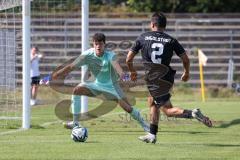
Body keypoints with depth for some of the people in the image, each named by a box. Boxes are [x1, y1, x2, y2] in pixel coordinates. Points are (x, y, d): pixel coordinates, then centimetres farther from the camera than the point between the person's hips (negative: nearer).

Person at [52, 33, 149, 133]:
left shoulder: (110, 55, -27)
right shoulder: (88, 55, -18)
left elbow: (115, 63, -50)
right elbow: (71, 66, -14)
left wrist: (121, 73, -72)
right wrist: (57, 75, -17)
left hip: (111, 86, -3)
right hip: (97, 84, 3)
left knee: (127, 107, -11)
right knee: (77, 90, -18)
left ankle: (143, 124, 13)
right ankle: (75, 122, -12)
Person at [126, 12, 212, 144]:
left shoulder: (143, 37, 0)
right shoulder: (171, 40, 4)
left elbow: (129, 59, 4)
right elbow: (186, 59, 2)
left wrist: (132, 72, 24)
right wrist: (186, 73, 22)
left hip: (153, 79, -4)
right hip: (167, 77, 4)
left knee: (168, 110, -1)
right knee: (152, 102, 24)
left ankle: (193, 114, -26)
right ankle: (152, 135, 23)